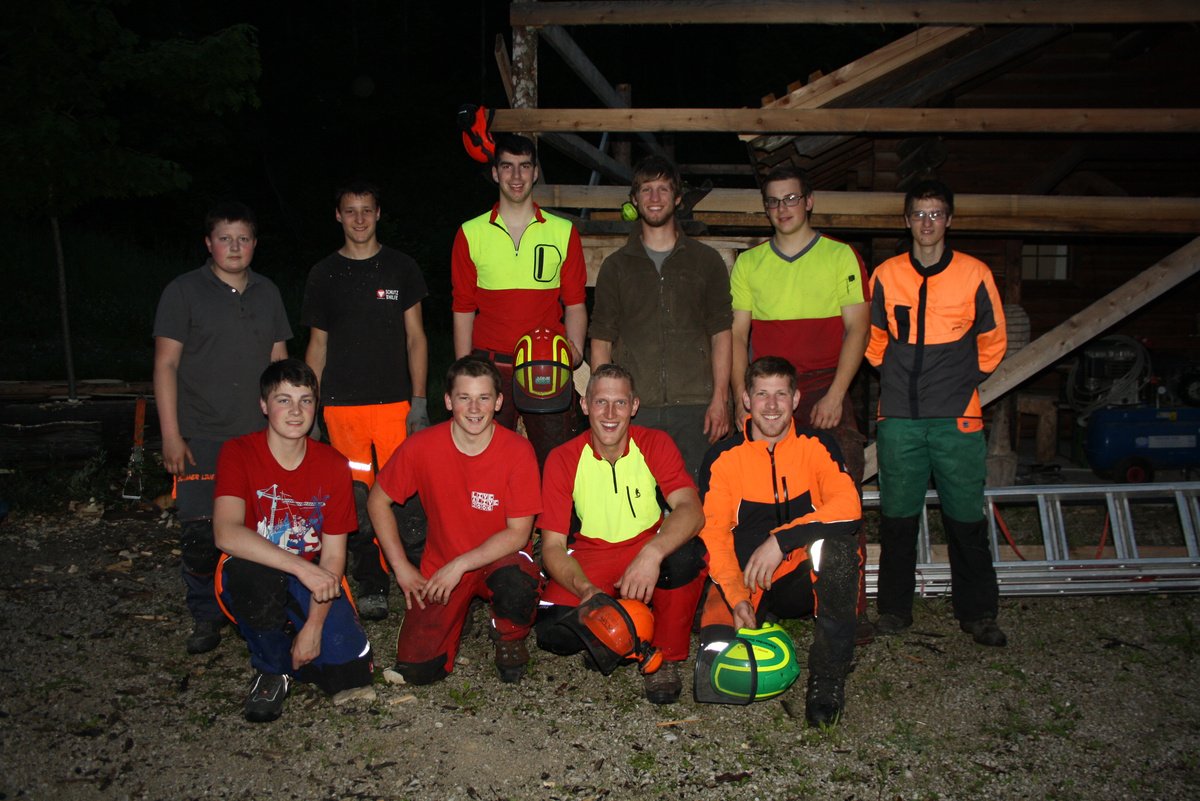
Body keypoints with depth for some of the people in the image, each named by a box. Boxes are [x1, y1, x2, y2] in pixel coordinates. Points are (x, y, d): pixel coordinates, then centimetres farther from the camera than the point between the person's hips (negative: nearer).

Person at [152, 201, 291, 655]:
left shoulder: (267, 293, 13)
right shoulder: (184, 292, 0)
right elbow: (166, 364, -3)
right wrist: (171, 435, -9)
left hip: (259, 435, 3)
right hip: (201, 437, -3)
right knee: (200, 533, -4)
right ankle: (206, 618, 13)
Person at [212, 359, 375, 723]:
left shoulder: (333, 465, -6)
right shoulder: (238, 453, -13)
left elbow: (333, 553, -6)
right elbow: (227, 534, -29)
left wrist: (313, 627, -15)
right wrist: (302, 567, -37)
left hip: (313, 583, 2)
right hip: (254, 577, -2)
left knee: (349, 667, -19)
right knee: (254, 575, -38)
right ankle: (272, 670, -8)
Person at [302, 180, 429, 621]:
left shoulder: (401, 267, 7)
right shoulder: (324, 274, 10)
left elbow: (415, 337, 7)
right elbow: (318, 344, 13)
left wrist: (419, 402, -1)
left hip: (394, 401, -1)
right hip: (341, 404, 1)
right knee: (356, 500, 0)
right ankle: (371, 586, 9)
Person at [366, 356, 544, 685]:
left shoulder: (518, 450, -16)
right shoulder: (422, 447, -12)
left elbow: (518, 533, -14)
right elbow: (378, 501, 1)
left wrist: (460, 565, -20)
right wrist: (402, 568, -3)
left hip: (500, 560, -1)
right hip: (441, 566, 2)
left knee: (517, 582, -37)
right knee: (415, 669, -13)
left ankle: (510, 639, -1)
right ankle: (457, 613, 20)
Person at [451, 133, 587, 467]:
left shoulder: (563, 231, 8)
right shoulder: (471, 233, 7)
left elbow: (575, 303, 8)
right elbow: (463, 308, 8)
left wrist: (575, 348, -10)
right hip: (490, 367, 0)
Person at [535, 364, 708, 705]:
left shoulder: (655, 444, -8)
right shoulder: (563, 459, -7)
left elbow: (691, 510, -24)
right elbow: (553, 546, -10)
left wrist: (652, 553, -44)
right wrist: (585, 589, -30)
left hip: (649, 549, 0)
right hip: (591, 559, 1)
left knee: (687, 555, -34)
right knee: (552, 630, -26)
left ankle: (665, 657, -11)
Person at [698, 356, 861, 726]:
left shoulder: (817, 445, -2)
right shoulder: (723, 458, -2)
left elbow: (848, 506, -19)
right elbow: (712, 534, -7)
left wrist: (781, 540, -29)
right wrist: (736, 596, -22)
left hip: (808, 581, 0)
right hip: (746, 584, 1)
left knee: (837, 536, -33)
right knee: (716, 645, -28)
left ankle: (828, 673, -23)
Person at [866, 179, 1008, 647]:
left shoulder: (975, 275, 1)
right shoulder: (885, 276, 5)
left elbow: (993, 342, 13)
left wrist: (963, 380, 11)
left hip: (957, 419, -1)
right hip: (899, 419, 1)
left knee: (966, 519, 2)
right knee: (897, 517, 6)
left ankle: (977, 613, 15)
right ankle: (894, 608, 18)